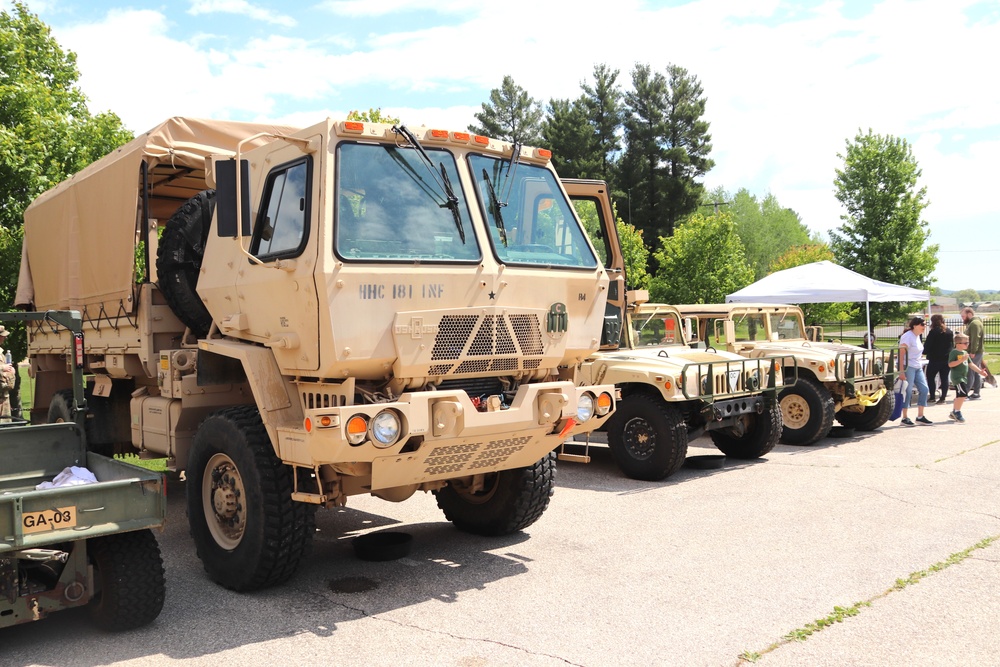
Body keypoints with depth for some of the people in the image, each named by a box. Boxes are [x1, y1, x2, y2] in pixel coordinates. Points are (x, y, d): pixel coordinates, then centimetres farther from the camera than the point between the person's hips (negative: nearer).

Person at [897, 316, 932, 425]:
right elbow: (901, 354, -18)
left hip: (917, 367, 9)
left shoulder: (917, 336, 14)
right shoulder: (907, 336, -13)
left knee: (924, 389, 4)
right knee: (907, 392, -5)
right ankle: (904, 418, 3)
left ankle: (920, 417, 11)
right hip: (908, 367, -9)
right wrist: (901, 371, -24)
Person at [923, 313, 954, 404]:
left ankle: (932, 396, 7)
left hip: (935, 359, -5)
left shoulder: (933, 332, -13)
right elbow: (953, 345, 14)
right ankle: (943, 397, 5)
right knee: (944, 378, 6)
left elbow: (927, 345, -10)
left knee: (930, 377, 8)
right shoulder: (950, 332, 6)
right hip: (947, 358, 5)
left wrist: (925, 352, 7)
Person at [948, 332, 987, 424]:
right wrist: (961, 360, -25)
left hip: (963, 377, 10)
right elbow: (950, 364, -20)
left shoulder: (965, 352, 15)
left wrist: (979, 371, 13)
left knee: (960, 395, 13)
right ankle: (957, 412, -5)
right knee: (963, 393, -18)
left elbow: (970, 364, 21)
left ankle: (954, 413, 24)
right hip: (957, 377, -10)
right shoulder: (954, 352, -12)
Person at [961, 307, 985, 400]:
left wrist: (973, 352, -25)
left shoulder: (975, 323, -15)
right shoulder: (972, 323, 19)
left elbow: (975, 339, -23)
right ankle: (976, 393, 13)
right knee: (976, 373, 11)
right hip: (976, 353, 11)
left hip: (974, 353, -11)